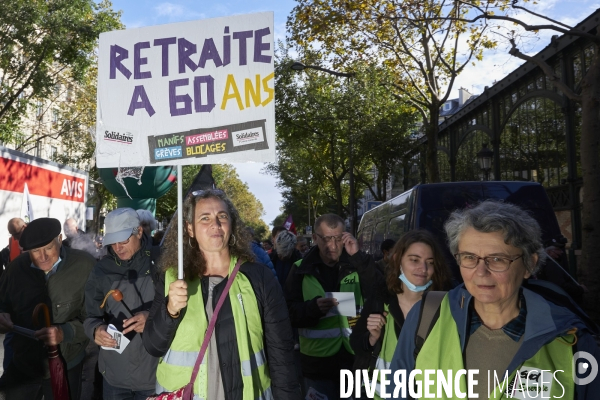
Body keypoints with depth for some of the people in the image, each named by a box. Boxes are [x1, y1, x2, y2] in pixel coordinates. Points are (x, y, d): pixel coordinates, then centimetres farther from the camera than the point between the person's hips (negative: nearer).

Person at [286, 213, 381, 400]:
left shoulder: (358, 264, 2)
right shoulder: (301, 270, -1)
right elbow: (290, 313, -4)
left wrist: (359, 257, -17)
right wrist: (314, 307, -23)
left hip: (355, 359, 1)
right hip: (318, 363, -1)